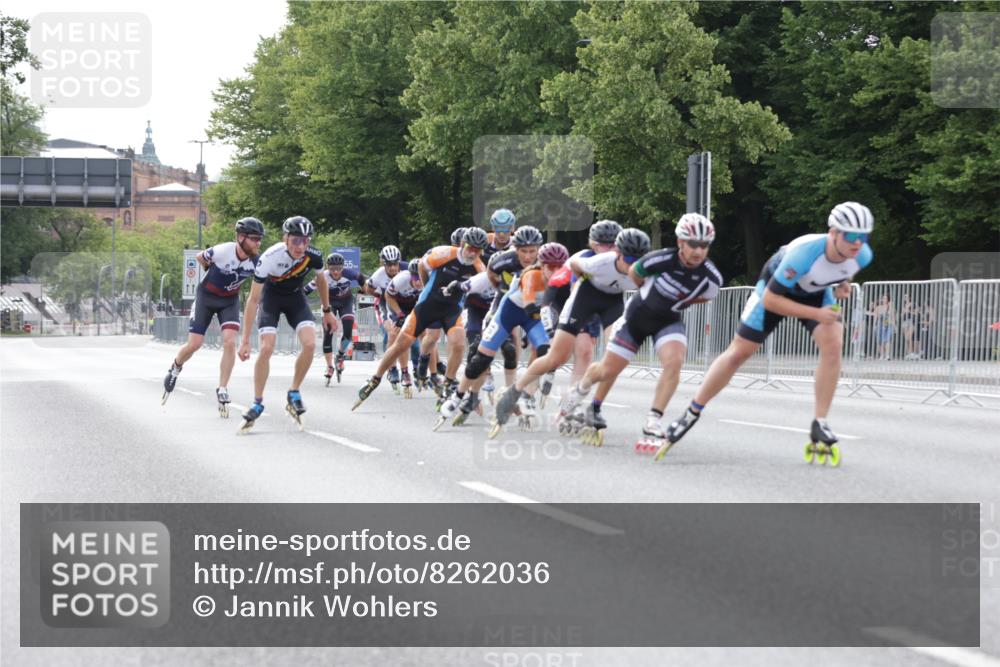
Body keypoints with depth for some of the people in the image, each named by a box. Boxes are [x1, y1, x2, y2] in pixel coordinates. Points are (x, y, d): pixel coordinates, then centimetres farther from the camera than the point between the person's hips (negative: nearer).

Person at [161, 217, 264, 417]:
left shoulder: (257, 261, -20)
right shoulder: (223, 252, -30)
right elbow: (199, 257, -7)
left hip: (230, 300, 2)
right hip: (206, 296, -2)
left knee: (230, 342, -16)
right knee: (194, 345, -3)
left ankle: (222, 391, -6)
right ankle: (175, 369, 30)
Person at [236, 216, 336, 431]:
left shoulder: (313, 256, -25)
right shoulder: (269, 258, -34)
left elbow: (320, 280, 1)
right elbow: (253, 299, -28)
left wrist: (327, 311, 11)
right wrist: (245, 339, -27)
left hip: (295, 297, 3)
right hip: (272, 296, -2)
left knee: (310, 344, -20)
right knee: (266, 348, -19)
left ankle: (294, 394, 0)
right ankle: (257, 403, -3)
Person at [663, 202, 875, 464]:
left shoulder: (862, 255, -27)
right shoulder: (804, 252, -43)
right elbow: (770, 300, -34)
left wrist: (843, 283, -15)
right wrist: (816, 314, -37)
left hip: (816, 291, 4)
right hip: (775, 290, -4)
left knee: (833, 344, -22)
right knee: (738, 353, -1)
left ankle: (820, 427, -13)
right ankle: (691, 414, 15)